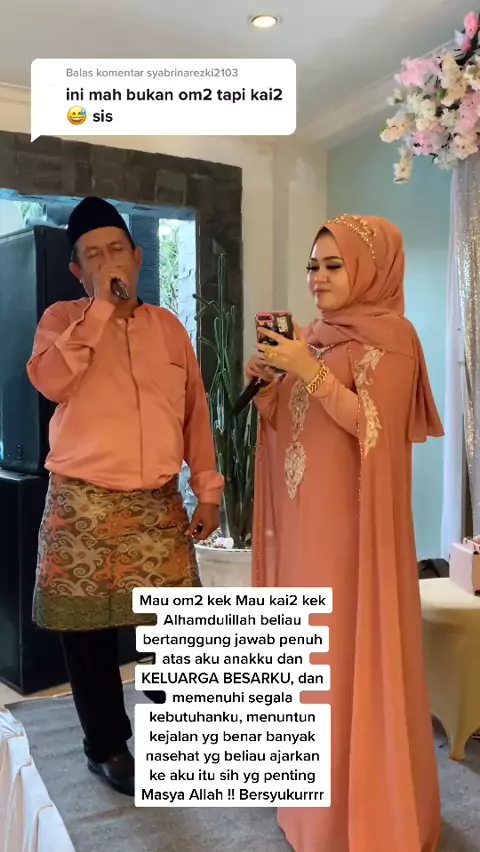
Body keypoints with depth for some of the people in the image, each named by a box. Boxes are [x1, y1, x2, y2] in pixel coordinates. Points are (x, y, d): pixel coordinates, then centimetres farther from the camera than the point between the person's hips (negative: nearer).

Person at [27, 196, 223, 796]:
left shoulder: (168, 326, 10)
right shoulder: (62, 318, 2)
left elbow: (194, 411, 11)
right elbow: (50, 381, -19)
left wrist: (208, 489, 8)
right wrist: (101, 306, -15)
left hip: (159, 504, 3)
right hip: (83, 505, -2)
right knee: (88, 630, 6)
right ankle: (106, 746, 28)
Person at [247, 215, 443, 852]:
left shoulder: (390, 335, -8)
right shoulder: (312, 334, 13)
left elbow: (376, 428, -18)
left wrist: (311, 373, -20)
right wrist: (266, 385, -2)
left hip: (350, 519, -7)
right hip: (302, 516, 7)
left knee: (351, 650, -1)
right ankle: (317, 784, 32)